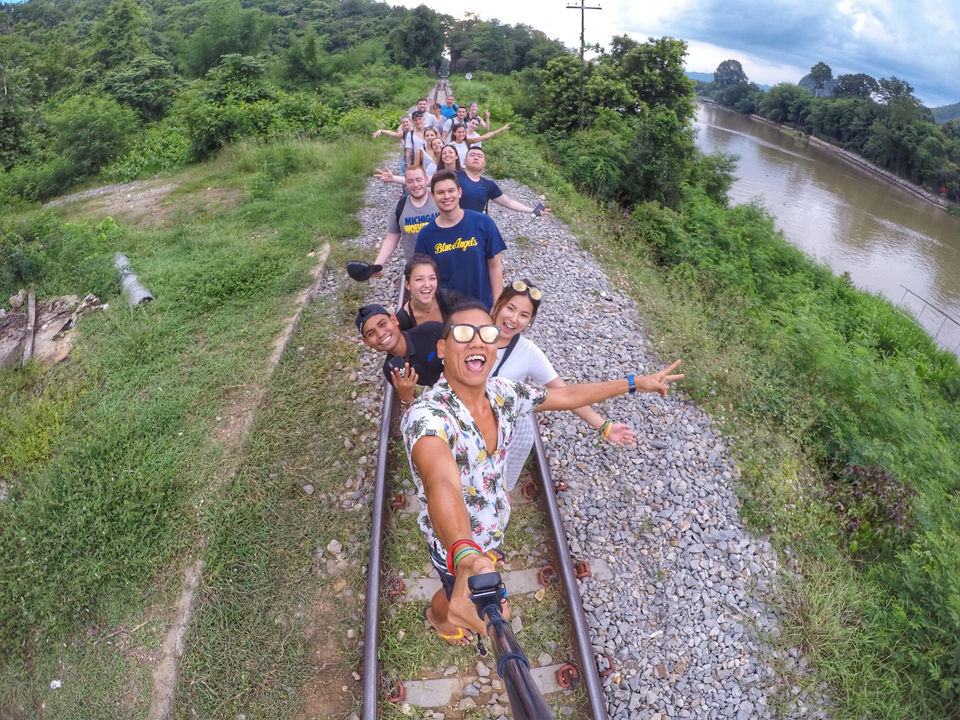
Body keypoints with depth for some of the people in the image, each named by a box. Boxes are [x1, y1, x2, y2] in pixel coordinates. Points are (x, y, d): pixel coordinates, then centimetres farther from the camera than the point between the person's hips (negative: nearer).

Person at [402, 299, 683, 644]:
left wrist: (635, 382, 2)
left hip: (493, 525, 6)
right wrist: (466, 559, -77)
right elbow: (442, 483, -59)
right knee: (458, 597, 25)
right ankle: (438, 614, 60)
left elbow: (566, 395, -3)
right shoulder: (426, 415, -40)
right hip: (455, 542, -6)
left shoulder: (501, 393, -18)